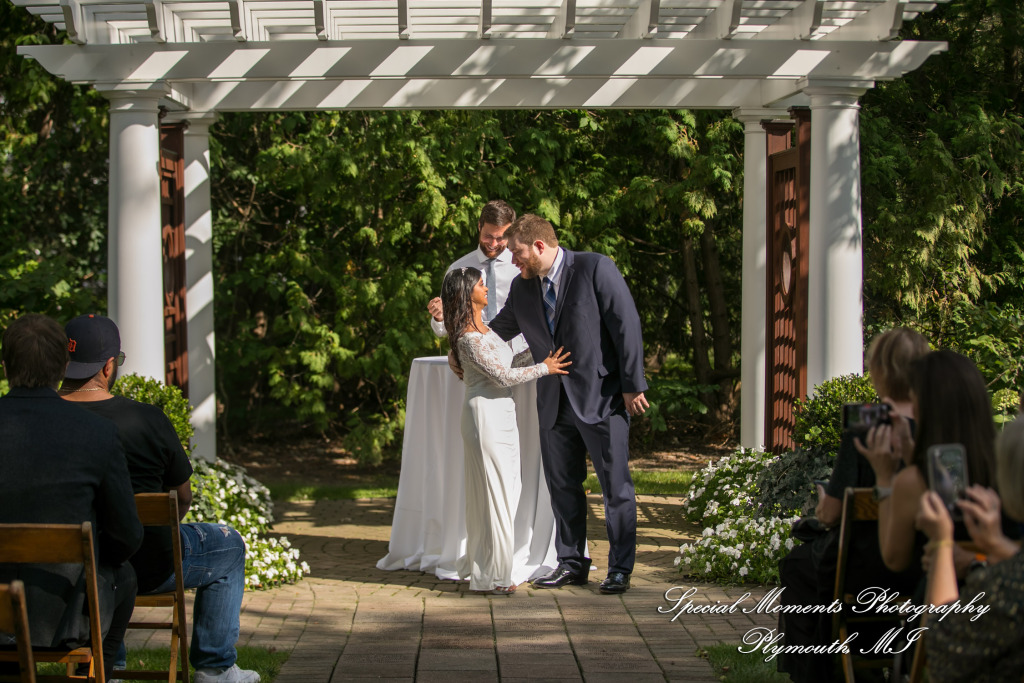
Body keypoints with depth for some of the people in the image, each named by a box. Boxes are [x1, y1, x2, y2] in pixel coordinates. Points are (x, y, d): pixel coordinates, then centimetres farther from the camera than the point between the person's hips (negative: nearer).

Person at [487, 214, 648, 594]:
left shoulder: (595, 269, -11)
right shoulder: (522, 287, 8)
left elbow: (626, 325, -12)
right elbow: (498, 331, 23)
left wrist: (633, 385, -14)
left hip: (602, 396, -6)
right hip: (555, 403, 6)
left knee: (615, 484, 0)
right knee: (562, 485, 10)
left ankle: (620, 568, 8)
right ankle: (571, 564, 22)